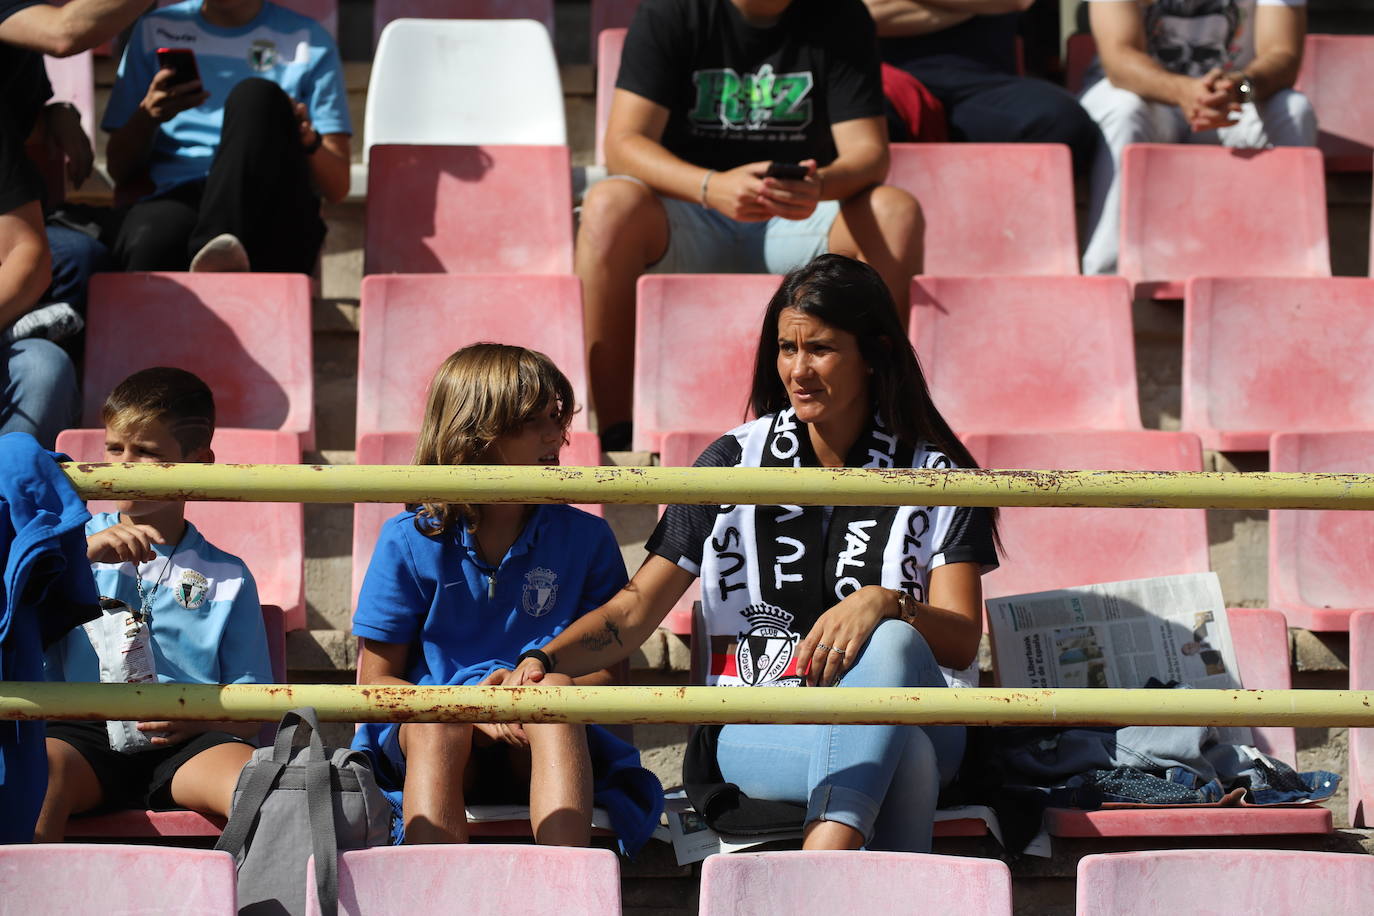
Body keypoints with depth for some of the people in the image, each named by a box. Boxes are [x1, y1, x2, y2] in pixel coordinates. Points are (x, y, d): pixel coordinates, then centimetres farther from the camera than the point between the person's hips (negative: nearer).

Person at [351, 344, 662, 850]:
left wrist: (549, 682, -16)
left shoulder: (584, 538, 8)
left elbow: (606, 668, 7)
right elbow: (375, 680, 5)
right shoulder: (409, 542, 4)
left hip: (536, 751, 1)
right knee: (438, 722, -35)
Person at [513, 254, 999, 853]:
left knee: (890, 642, -37)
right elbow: (634, 611, 5)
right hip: (752, 734, -1)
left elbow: (962, 641, -3)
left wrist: (884, 604, -25)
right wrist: (544, 661, -15)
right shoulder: (734, 463, 9)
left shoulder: (936, 478, 7)